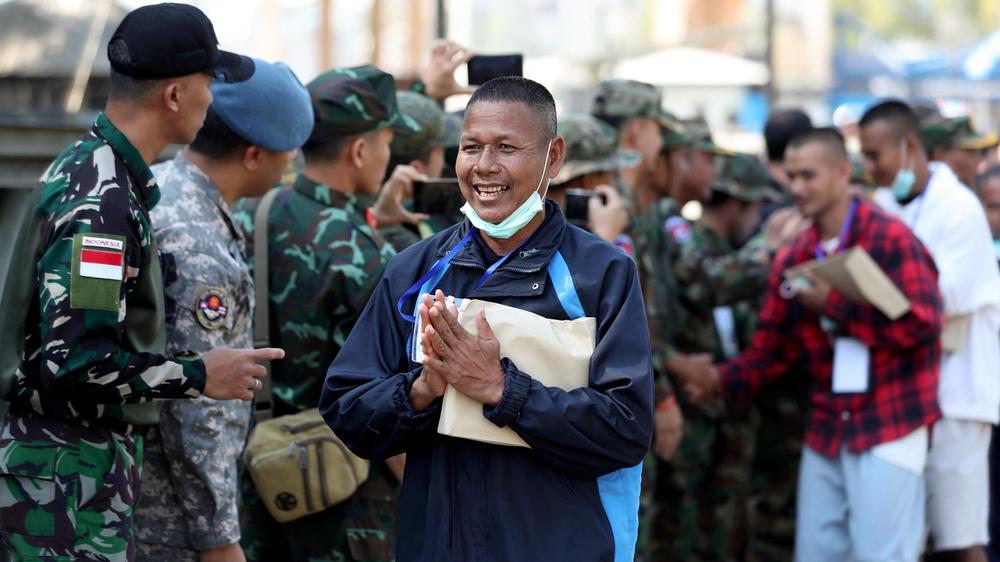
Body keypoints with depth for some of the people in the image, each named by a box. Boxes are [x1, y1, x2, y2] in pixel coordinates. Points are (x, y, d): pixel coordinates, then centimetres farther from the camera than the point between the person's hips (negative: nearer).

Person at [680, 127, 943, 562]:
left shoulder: (891, 240, -8)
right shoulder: (793, 259, 10)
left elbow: (923, 324, -16)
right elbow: (772, 347, 10)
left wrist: (836, 306, -16)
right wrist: (723, 380, -8)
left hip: (887, 429, -6)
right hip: (826, 430, 6)